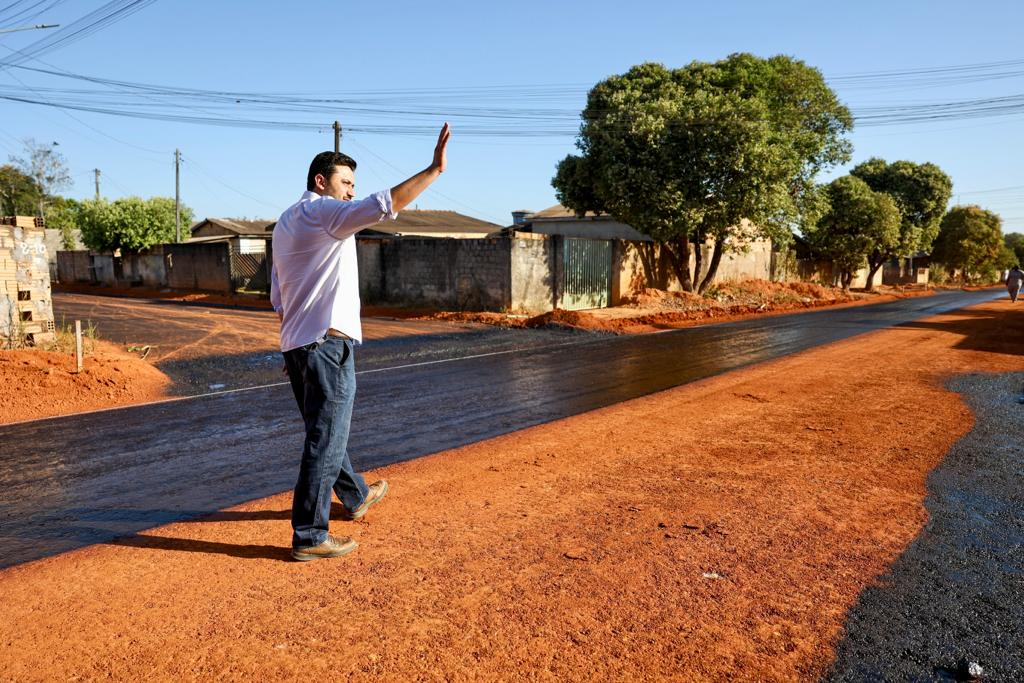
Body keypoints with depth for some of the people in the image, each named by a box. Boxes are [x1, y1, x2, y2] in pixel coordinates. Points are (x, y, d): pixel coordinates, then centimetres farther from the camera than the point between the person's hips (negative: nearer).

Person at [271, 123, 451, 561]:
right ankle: (309, 537, 4)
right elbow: (382, 205, -27)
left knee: (326, 430, 22)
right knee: (326, 440, -3)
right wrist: (435, 169, -24)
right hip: (326, 344, -10)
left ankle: (356, 496, 42)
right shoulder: (322, 211, -9)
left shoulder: (285, 222, 19)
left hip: (294, 345, 10)